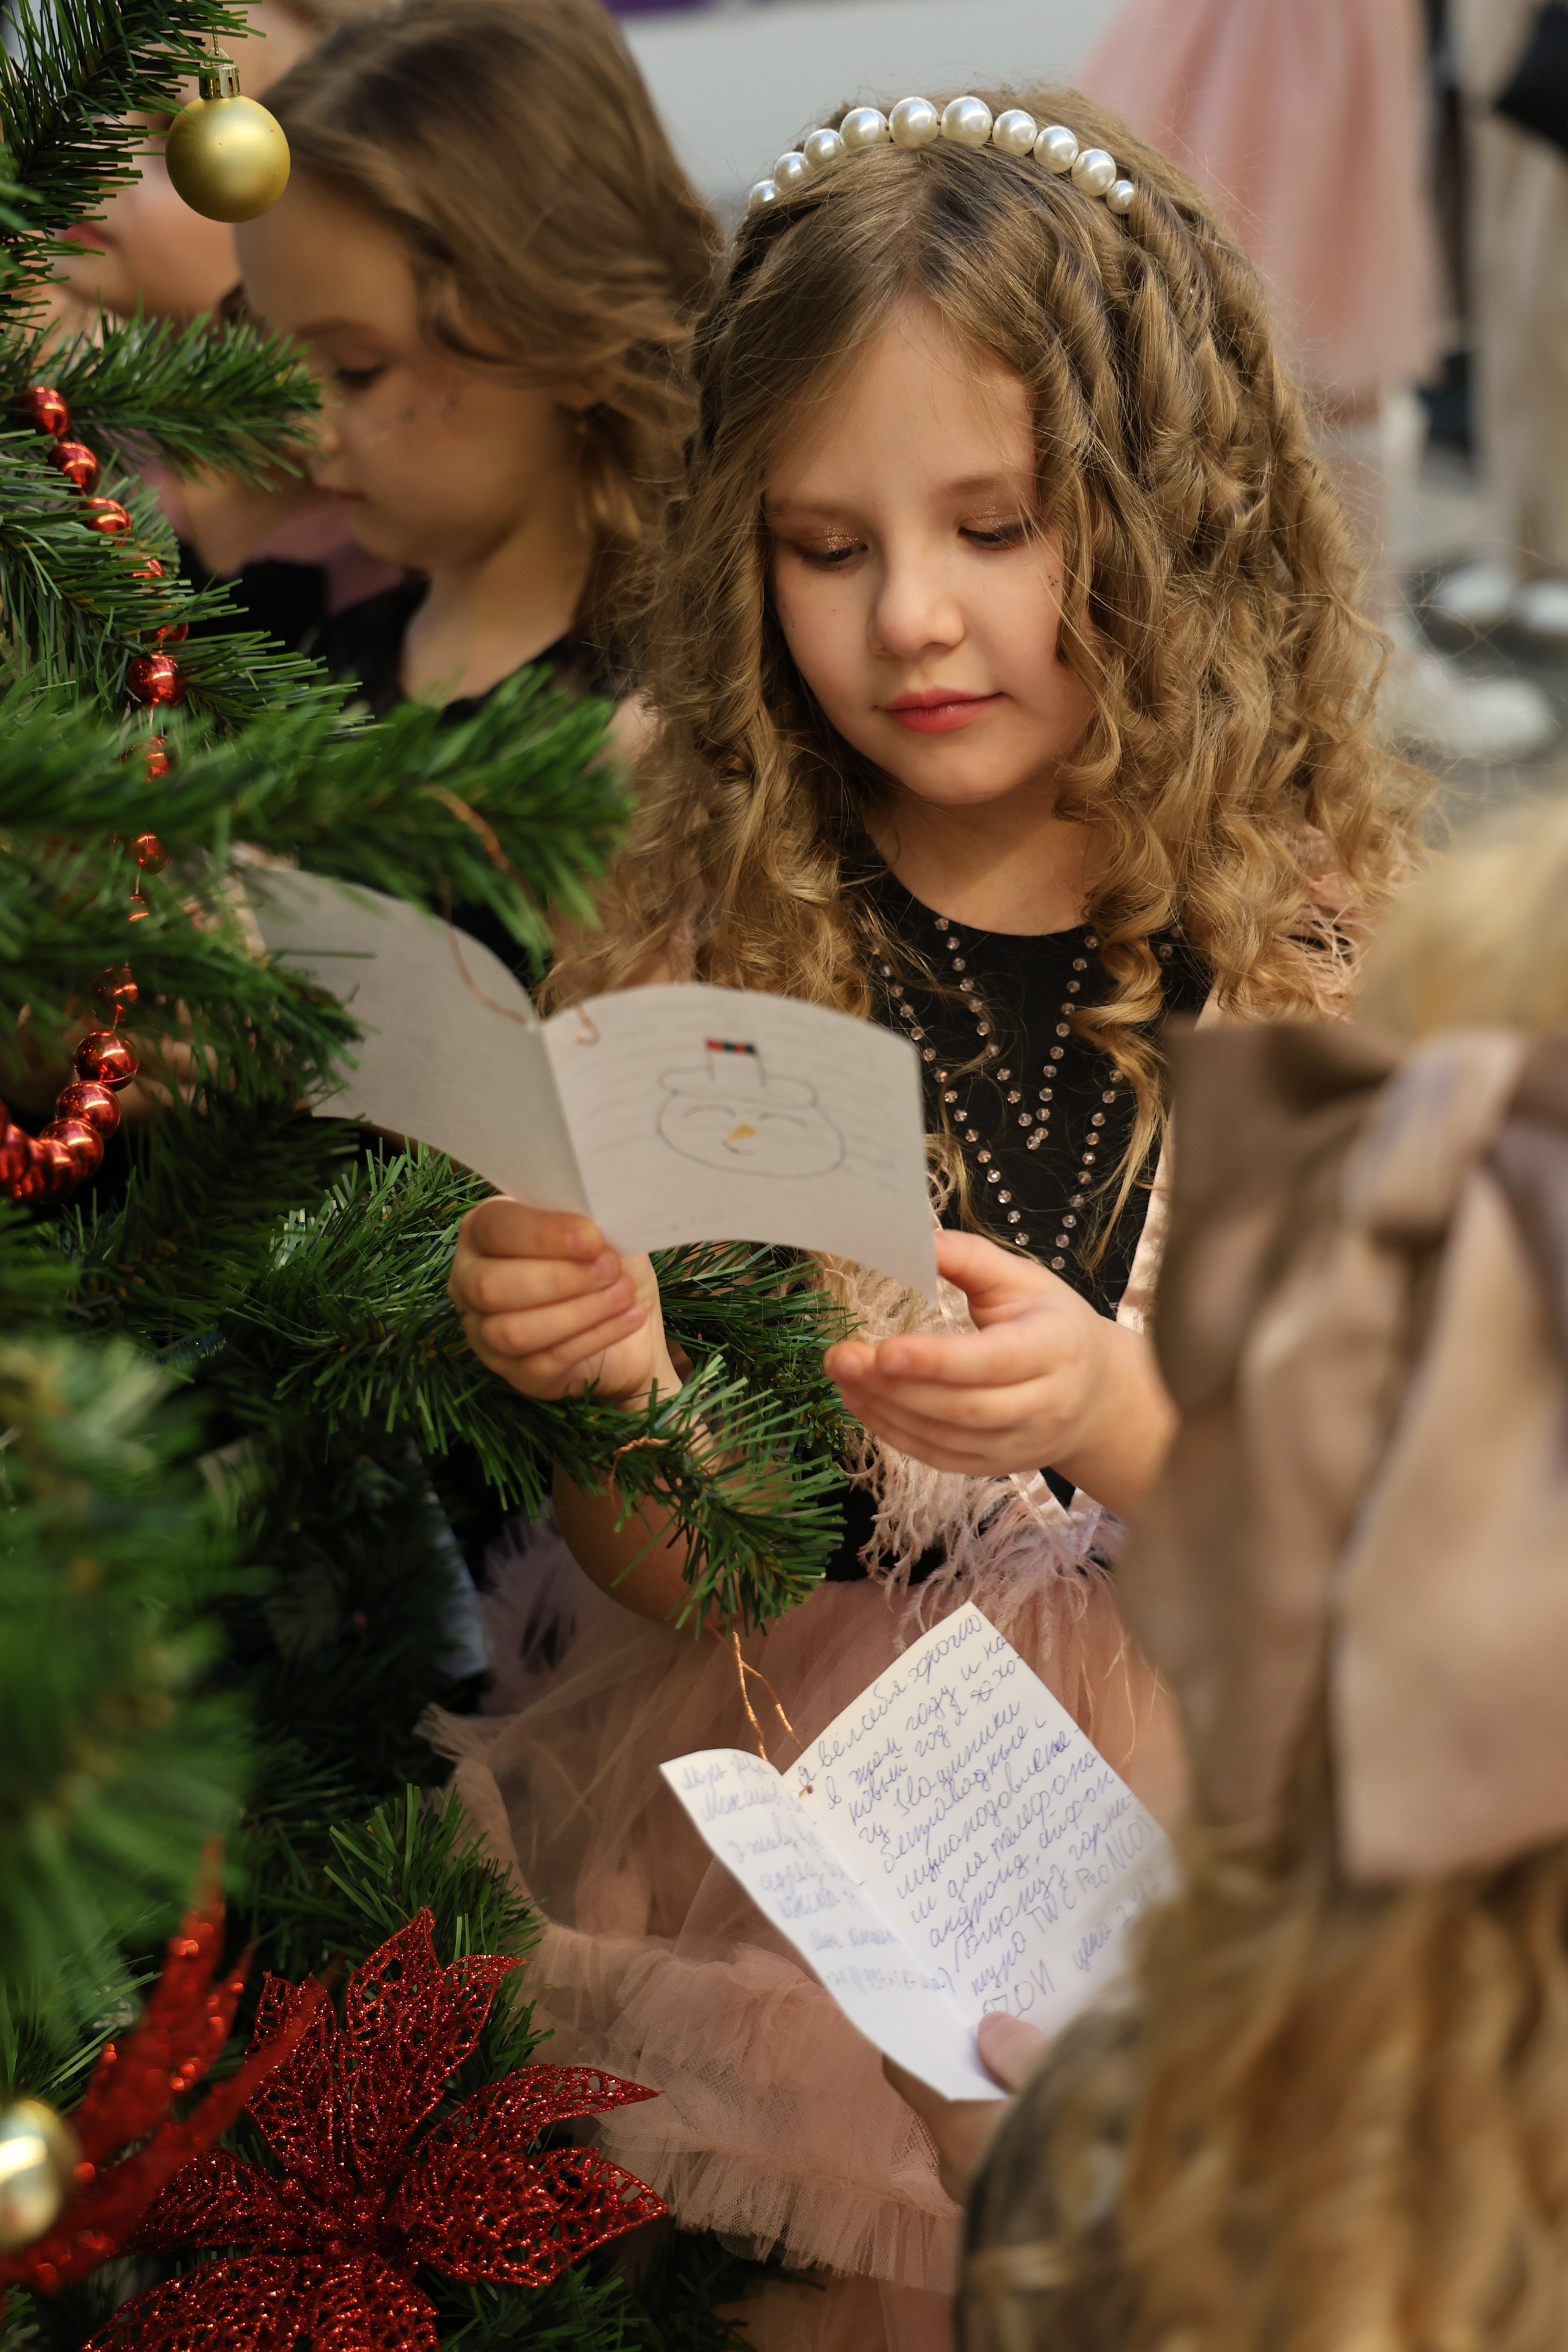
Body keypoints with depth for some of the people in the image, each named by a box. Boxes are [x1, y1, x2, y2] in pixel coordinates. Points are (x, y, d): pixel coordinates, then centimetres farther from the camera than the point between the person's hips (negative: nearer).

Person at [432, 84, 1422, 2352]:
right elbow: (663, 1579, 0)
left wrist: (1119, 1415, -24)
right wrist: (606, 1378, -20)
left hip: (1219, 1816, 0)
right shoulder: (687, 957, -2)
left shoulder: (1336, 957, -5)